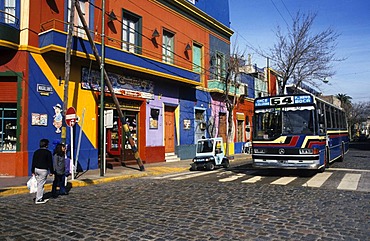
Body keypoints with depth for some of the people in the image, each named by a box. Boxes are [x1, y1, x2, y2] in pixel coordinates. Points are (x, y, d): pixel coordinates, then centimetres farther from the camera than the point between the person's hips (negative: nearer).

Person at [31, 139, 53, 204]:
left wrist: (33, 171, 16)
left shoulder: (36, 152, 10)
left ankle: (41, 198, 23)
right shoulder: (48, 152, -8)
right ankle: (38, 199, 3)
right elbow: (50, 163, -7)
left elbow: (33, 162, 11)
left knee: (38, 184, 14)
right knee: (41, 184, -2)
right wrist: (51, 171, -1)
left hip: (36, 169, 7)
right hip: (43, 170, -7)